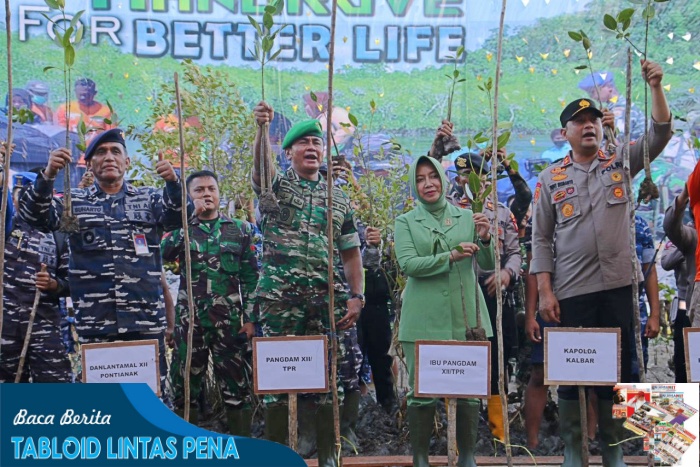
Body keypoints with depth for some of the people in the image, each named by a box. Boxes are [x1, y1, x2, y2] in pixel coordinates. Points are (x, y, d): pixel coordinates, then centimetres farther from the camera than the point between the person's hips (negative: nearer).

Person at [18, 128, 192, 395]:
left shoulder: (148, 199, 13)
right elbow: (34, 216, -2)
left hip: (146, 322, 0)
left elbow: (180, 216, -4)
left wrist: (173, 183, -25)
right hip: (94, 325, 0)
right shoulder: (75, 202, 13)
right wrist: (48, 176, -20)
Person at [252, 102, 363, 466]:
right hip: (280, 298, -2)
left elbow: (351, 252, 13)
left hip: (328, 299, 3)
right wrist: (261, 129, -36)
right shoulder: (277, 186, 7)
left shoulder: (339, 199, 15)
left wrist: (356, 296, 1)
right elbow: (260, 166, -18)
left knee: (327, 376, 4)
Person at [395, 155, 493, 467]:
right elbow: (407, 264, -9)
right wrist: (450, 257, -19)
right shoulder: (406, 222, 6)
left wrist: (485, 240, -13)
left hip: (465, 317, 2)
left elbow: (487, 265, 7)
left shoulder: (467, 217, 11)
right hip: (424, 320, -2)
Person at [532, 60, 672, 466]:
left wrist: (656, 88, -14)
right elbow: (541, 238, 2)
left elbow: (661, 134, -1)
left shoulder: (620, 164, 9)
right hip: (571, 292, -1)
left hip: (618, 286, 1)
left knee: (618, 368, 7)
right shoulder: (551, 179, 5)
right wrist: (545, 291, -5)